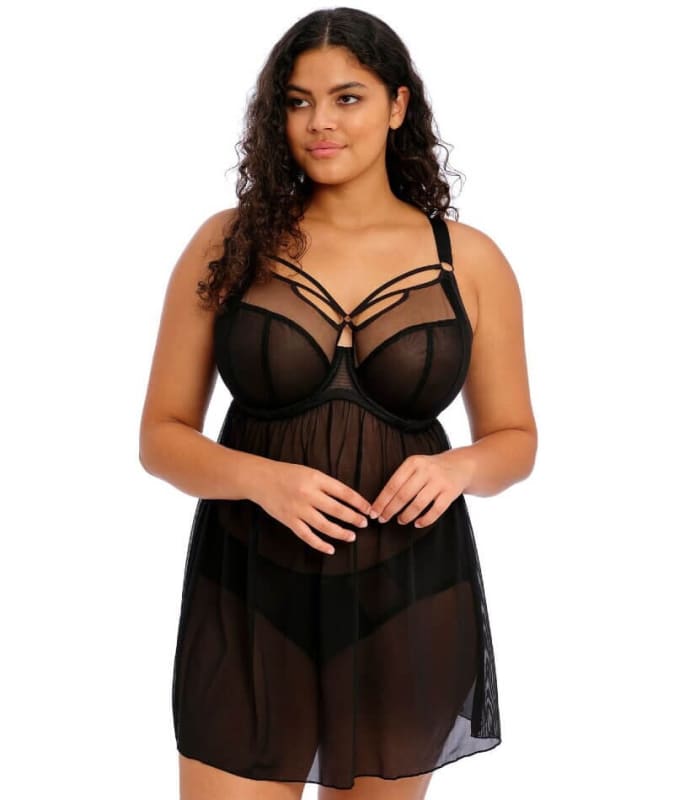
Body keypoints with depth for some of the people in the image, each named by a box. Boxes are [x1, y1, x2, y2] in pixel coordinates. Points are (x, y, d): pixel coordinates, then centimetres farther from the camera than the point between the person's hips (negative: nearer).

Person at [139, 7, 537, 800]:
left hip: (409, 604, 1)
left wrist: (457, 467, -14)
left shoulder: (469, 260, 0)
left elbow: (514, 438, 9)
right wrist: (262, 480, -19)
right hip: (250, 596, -1)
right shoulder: (227, 244, -2)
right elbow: (161, 435, 0)